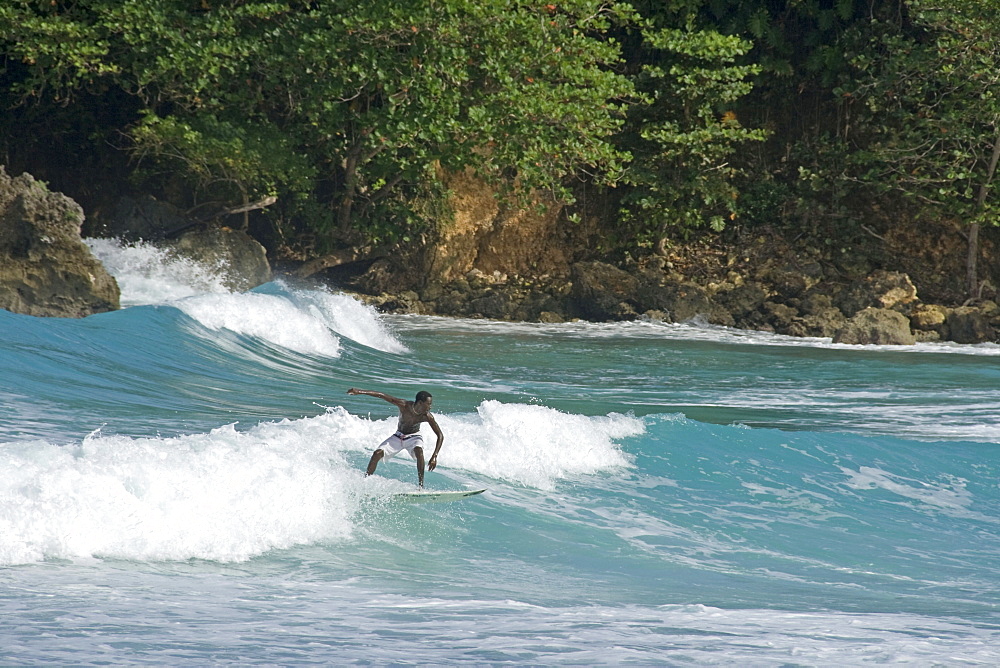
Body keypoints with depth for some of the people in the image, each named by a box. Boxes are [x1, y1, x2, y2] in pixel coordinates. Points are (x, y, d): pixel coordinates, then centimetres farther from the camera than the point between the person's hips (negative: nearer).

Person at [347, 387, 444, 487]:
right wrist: (359, 392, -27)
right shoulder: (404, 405, -28)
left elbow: (440, 436, -20)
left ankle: (421, 485, -30)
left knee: (419, 450, -34)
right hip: (398, 437, 1)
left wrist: (434, 456, -32)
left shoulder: (427, 417, -25)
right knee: (377, 454, -14)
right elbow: (382, 395, -25)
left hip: (414, 437, -1)